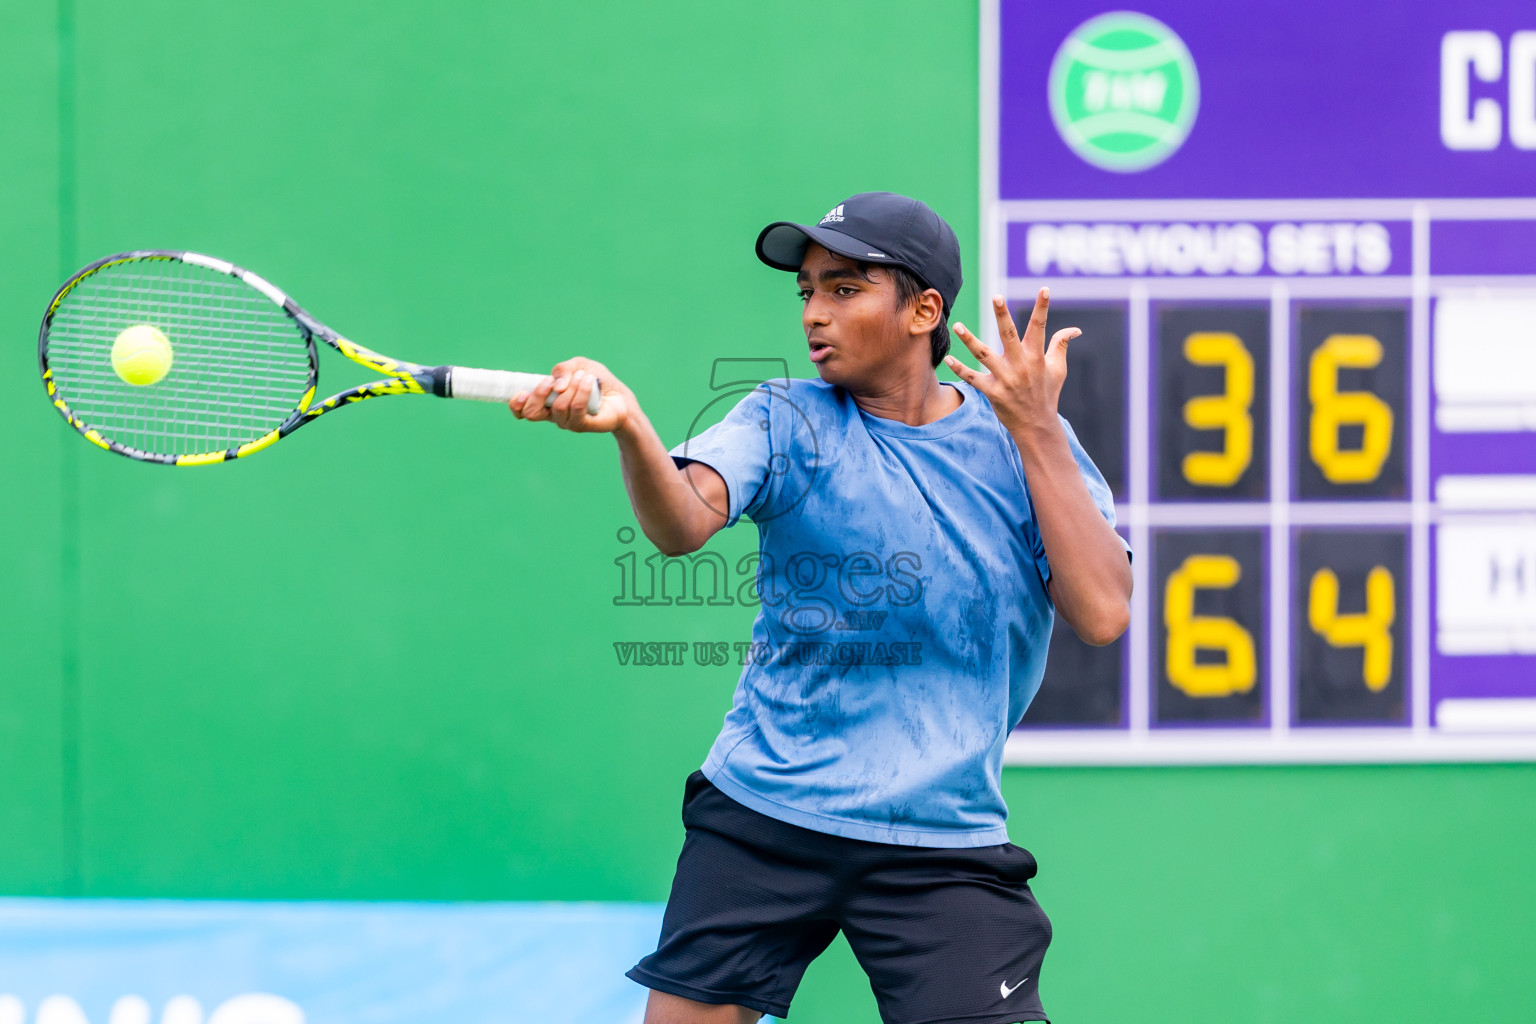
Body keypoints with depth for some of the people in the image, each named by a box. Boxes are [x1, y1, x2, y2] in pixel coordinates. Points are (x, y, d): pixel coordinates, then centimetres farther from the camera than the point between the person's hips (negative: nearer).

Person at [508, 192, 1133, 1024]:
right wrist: (627, 424, -39)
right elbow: (683, 523, -18)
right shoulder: (786, 421, 1)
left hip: (942, 846, -1)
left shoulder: (1029, 443, 2)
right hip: (759, 814, 1)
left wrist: (1036, 430, -14)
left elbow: (1102, 614, -10)